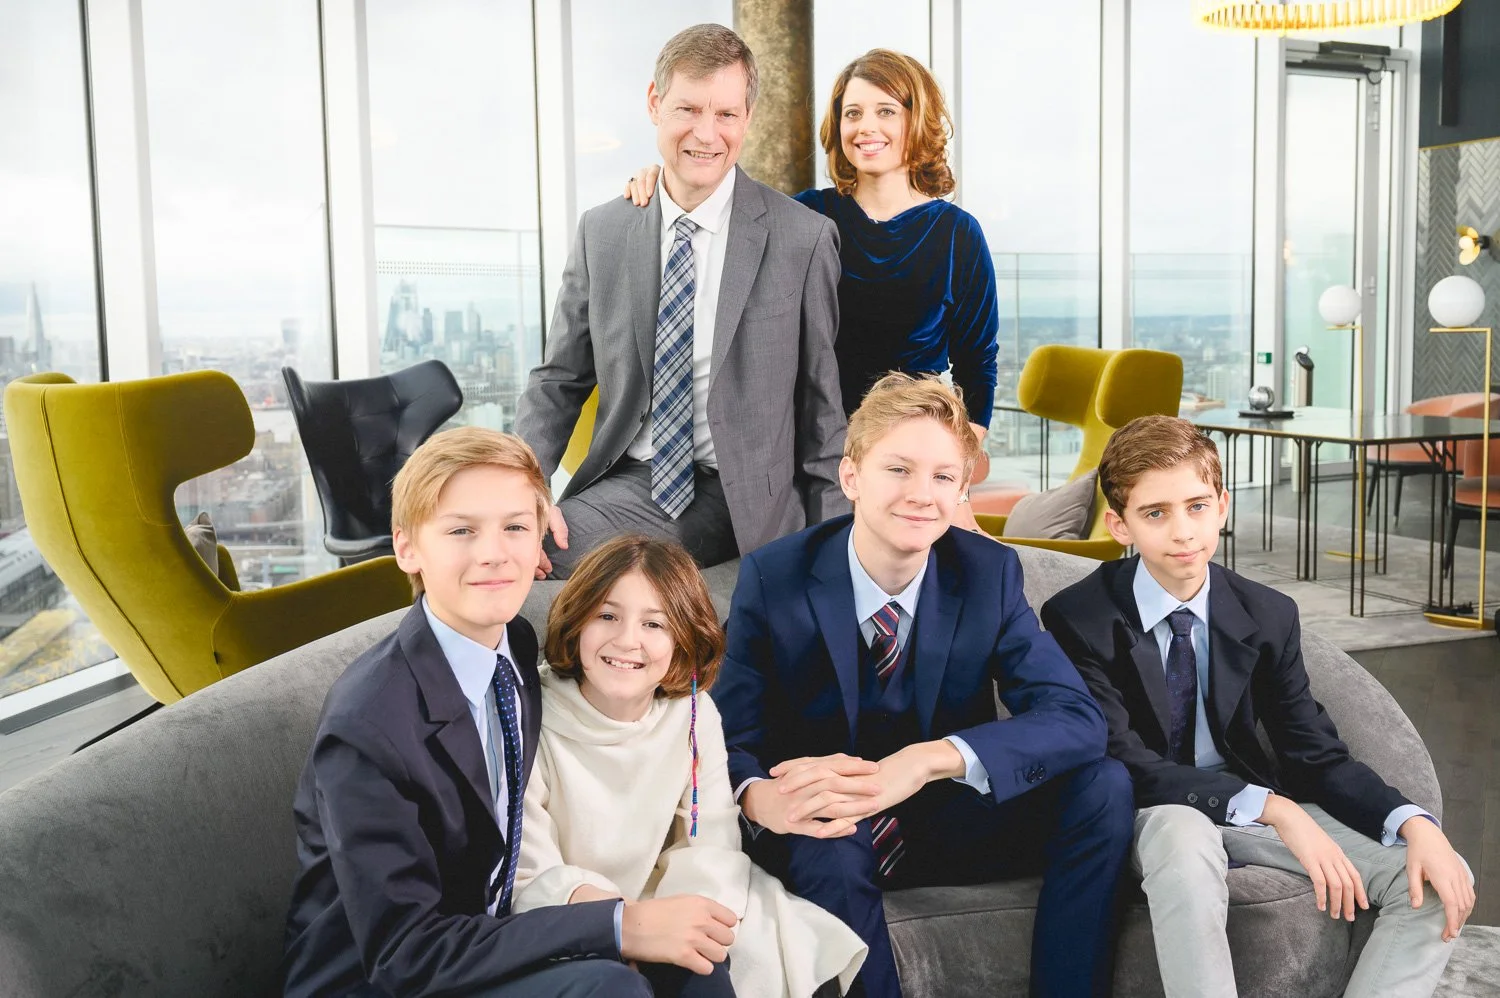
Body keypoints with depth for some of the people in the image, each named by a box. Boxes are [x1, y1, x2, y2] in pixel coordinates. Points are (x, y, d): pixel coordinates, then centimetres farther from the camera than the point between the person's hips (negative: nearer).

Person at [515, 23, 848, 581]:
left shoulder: (804, 237, -5)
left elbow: (821, 405, 0)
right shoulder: (601, 232, 5)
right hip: (629, 488, 2)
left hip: (743, 503, -2)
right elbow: (559, 378, 10)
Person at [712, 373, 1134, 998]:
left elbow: (1077, 720, -19)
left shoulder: (990, 573, -9)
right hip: (828, 832, -2)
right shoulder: (772, 577, -14)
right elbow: (732, 738, -14)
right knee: (832, 851, -36)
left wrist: (926, 760, -35)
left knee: (1103, 784, -20)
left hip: (951, 823, 2)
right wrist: (761, 798, -41)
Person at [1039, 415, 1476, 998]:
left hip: (1254, 800, 5)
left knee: (1437, 884, -14)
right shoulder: (1076, 620, -13)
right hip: (1151, 813, -4)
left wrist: (1416, 826, -20)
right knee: (1184, 840, -40)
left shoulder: (1269, 616, 0)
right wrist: (1273, 808, -32)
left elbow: (1317, 754, 0)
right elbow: (1123, 762, -21)